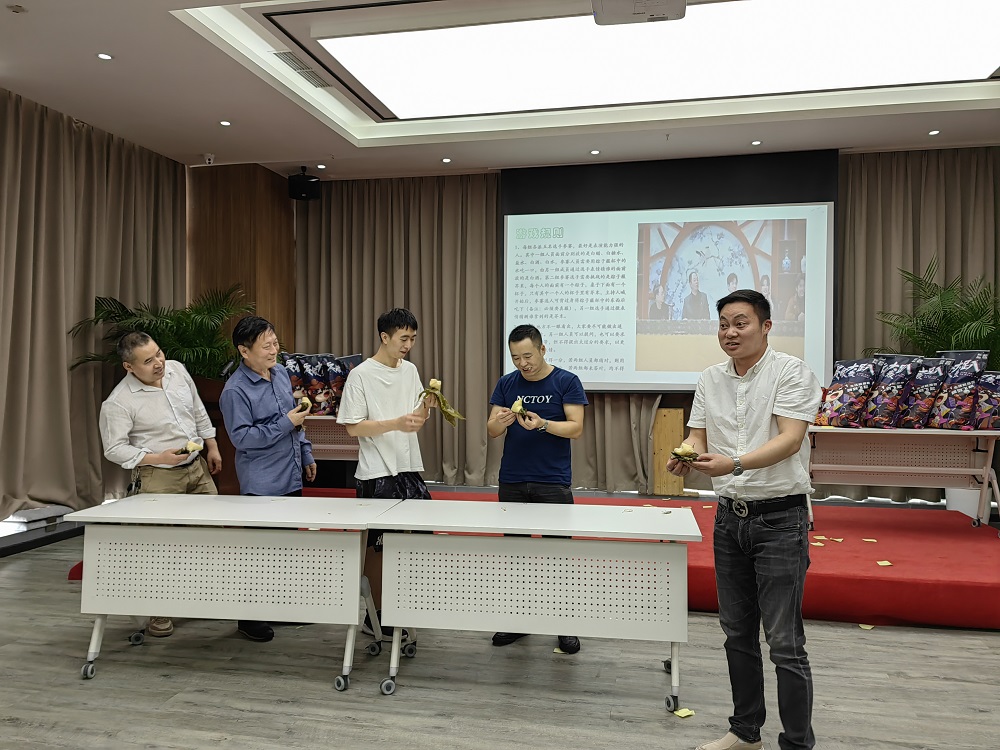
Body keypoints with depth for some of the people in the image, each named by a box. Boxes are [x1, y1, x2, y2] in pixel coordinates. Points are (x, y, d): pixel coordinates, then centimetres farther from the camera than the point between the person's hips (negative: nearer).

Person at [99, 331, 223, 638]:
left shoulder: (176, 369, 0)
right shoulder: (119, 402, -17)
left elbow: (198, 410, 13)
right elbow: (114, 449, -12)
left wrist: (211, 446, 15)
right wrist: (158, 458, -21)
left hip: (197, 467, 6)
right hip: (159, 478, -6)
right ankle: (160, 612, 15)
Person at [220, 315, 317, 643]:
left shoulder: (281, 373, 7)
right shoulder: (235, 390, -17)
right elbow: (242, 437, -19)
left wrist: (306, 454, 18)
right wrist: (285, 424, -21)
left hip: (290, 477, 8)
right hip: (261, 484, -8)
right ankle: (249, 618, 16)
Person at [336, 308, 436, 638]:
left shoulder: (410, 370, 9)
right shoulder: (361, 375, -10)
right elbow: (353, 427, -12)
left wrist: (426, 406, -8)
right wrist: (396, 423, -22)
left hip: (409, 469, 6)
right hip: (376, 474, -6)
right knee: (378, 545, 3)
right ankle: (375, 616, 18)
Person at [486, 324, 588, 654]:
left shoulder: (567, 382, -3)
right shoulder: (506, 383, 7)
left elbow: (576, 428, -8)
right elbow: (491, 431, 5)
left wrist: (542, 424, -24)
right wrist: (500, 421, -18)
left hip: (554, 482, -3)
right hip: (512, 481, 4)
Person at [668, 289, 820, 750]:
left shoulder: (791, 372, -9)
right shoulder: (710, 380, 8)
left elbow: (789, 439, -20)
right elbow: (698, 438, 5)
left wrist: (734, 463, -35)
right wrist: (684, 459, -18)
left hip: (780, 518, -6)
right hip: (730, 516, 6)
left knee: (785, 643, -2)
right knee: (737, 633, 15)